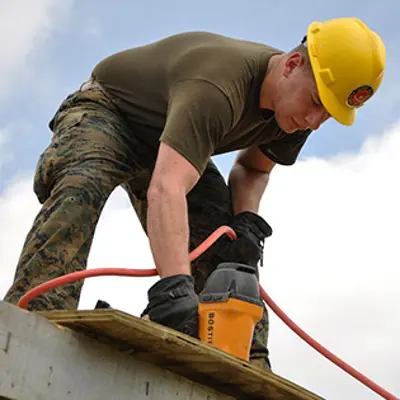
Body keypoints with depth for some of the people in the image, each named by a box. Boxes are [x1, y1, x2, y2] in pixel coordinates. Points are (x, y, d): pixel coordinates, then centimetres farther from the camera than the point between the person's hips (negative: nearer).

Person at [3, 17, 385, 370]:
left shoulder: (295, 106, -13)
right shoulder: (217, 88, -41)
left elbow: (253, 167, 6)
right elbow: (165, 190, -54)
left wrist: (247, 219, -16)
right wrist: (174, 287, -66)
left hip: (166, 138, 7)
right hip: (105, 112, -7)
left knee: (227, 244, -10)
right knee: (83, 184, -39)